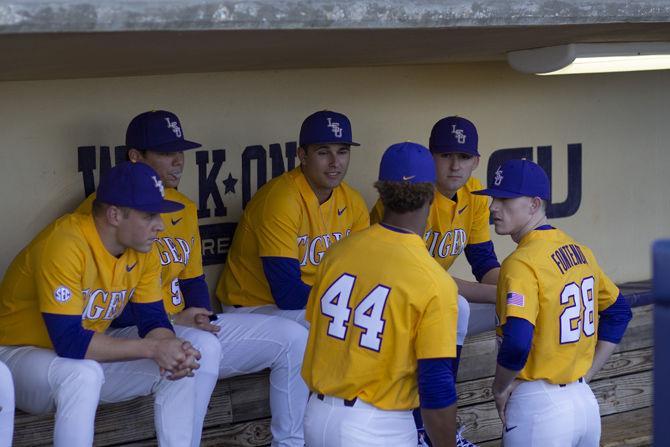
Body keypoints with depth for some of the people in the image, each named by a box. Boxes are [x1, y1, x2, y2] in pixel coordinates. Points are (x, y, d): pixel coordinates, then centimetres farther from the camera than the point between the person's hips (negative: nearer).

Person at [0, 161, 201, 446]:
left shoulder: (143, 251, -6)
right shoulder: (64, 244, -30)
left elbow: (153, 321, 0)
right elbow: (69, 341, -34)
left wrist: (172, 351, -25)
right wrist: (152, 348, -32)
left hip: (87, 354, 8)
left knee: (178, 368, -6)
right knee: (83, 375, -38)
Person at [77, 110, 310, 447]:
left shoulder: (184, 208, 14)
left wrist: (201, 320, -1)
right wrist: (172, 321, -17)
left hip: (184, 327, 8)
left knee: (292, 337, -1)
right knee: (203, 347, -38)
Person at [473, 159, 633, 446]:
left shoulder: (522, 263, -17)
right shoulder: (580, 251, 7)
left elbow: (516, 343, -27)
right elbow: (619, 312, 17)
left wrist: (500, 388, -10)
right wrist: (585, 374, 16)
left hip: (537, 408, -7)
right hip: (584, 401, 7)